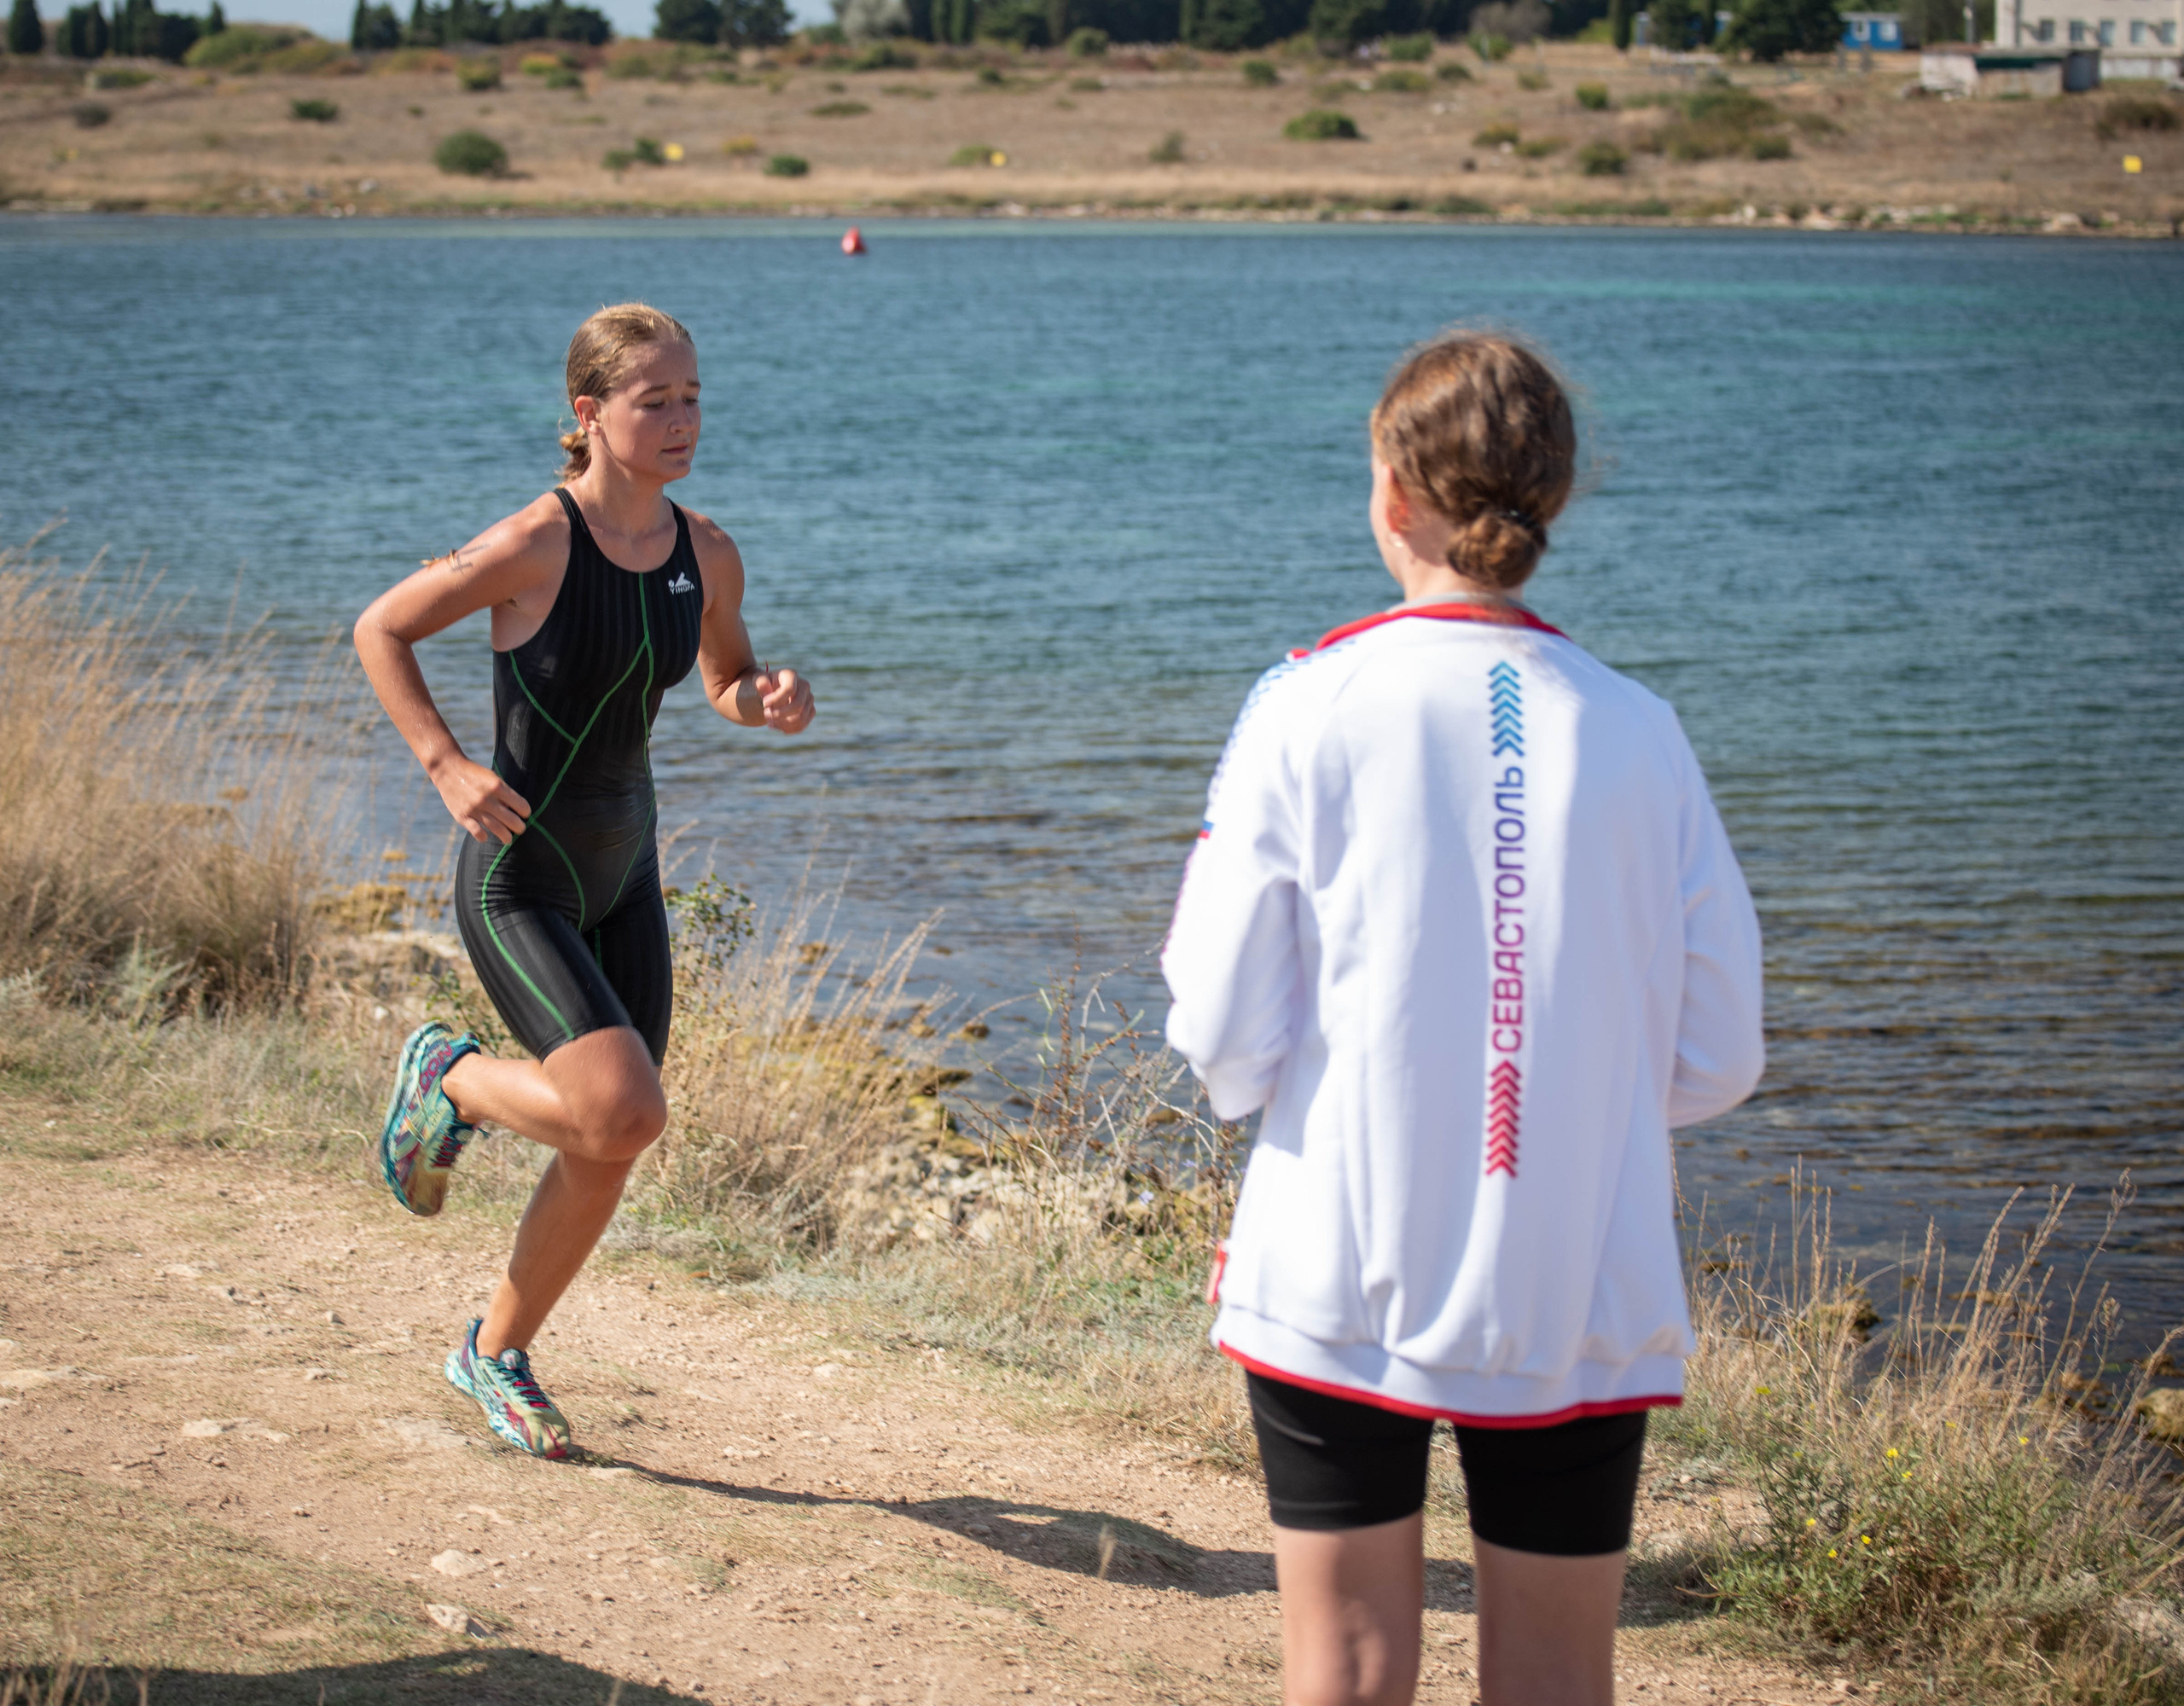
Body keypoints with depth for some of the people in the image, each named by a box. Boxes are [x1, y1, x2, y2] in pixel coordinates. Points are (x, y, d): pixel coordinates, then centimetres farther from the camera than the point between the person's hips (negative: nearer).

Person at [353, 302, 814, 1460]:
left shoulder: (706, 556, -2)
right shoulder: (535, 545, -20)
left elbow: (725, 682, 16)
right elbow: (380, 630, -8)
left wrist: (770, 702, -7)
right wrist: (446, 767, -17)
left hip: (623, 882, 6)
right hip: (516, 884, -6)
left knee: (605, 1158, 10)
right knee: (623, 1112, -21)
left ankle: (497, 1353, 34)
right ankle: (450, 1080, 10)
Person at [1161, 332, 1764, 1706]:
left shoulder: (1312, 706, -8)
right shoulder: (1639, 731, -2)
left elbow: (1225, 1035, -6)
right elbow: (1716, 1060, 2)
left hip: (1344, 1281, -1)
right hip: (1585, 1296, 2)